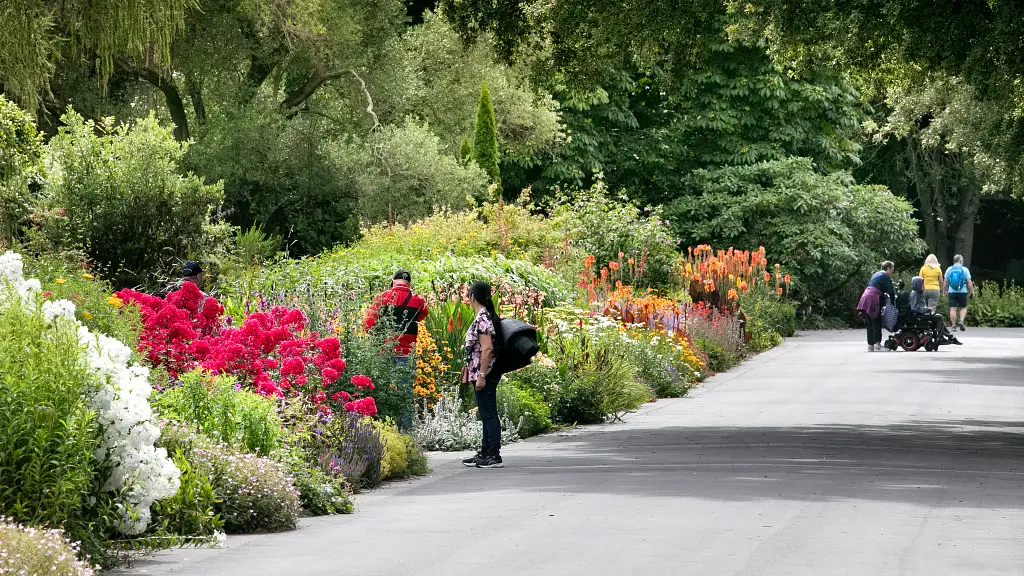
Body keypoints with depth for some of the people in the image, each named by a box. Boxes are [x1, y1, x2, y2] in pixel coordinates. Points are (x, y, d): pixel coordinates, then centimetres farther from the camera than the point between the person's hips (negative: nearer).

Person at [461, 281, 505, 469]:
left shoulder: (482, 319, -16)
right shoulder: (488, 316, 13)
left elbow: (487, 348, -23)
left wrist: (481, 376, -22)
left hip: (484, 373, -10)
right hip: (490, 374, 10)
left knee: (488, 413, -7)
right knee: (487, 413, 16)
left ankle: (495, 456, -6)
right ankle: (485, 453, 24)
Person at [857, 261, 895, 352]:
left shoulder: (876, 274, 24)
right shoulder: (886, 277, -3)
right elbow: (891, 292, -6)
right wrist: (893, 303, 4)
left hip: (865, 298, 8)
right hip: (873, 300, -8)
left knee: (869, 324, 9)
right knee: (877, 323, -4)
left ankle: (870, 345, 9)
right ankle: (877, 343, -10)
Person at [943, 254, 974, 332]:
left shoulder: (949, 269, 4)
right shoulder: (965, 269, -2)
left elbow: (945, 282, 5)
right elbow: (969, 282, -3)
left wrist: (945, 291, 15)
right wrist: (972, 292, 5)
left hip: (952, 292, 1)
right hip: (962, 292, -1)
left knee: (953, 309, 1)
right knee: (963, 308, 10)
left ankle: (953, 325, -1)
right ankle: (961, 321, -10)